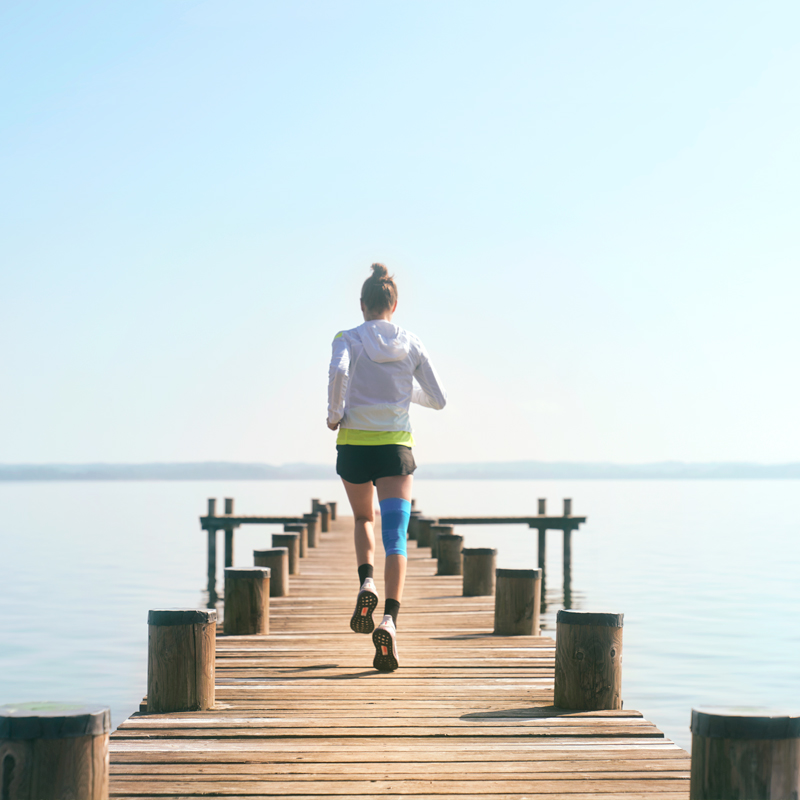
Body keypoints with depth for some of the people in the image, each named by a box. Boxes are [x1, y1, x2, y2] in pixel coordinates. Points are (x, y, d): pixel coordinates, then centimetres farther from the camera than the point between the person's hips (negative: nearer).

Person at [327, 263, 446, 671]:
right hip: (396, 445, 0)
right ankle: (389, 619, -26)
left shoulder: (348, 339, -1)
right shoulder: (411, 344, 6)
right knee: (395, 537, -7)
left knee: (364, 519, 25)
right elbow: (438, 399, 8)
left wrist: (334, 414, -9)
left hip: (354, 443, 0)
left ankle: (366, 581, -2)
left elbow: (338, 371, -23)